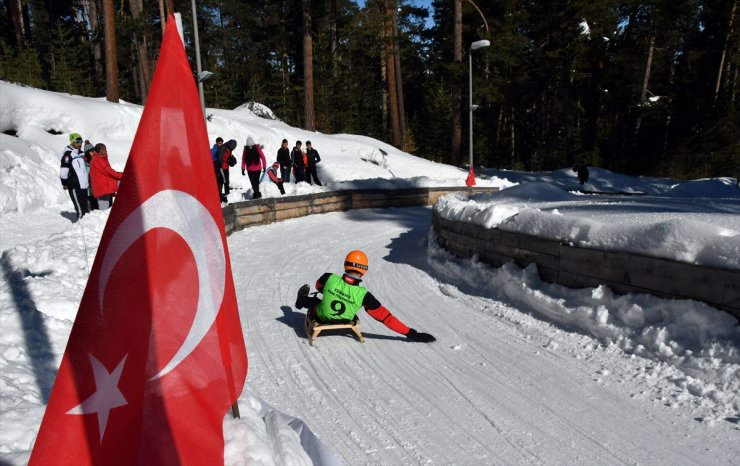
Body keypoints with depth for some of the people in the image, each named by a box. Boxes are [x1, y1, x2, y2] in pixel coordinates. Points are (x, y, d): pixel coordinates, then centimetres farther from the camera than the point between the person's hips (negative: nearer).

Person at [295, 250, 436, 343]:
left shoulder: (329, 278, -28)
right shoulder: (363, 295, -32)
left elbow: (318, 286, -1)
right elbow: (385, 317, -29)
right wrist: (411, 333, -23)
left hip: (321, 318, -2)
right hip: (342, 324, 2)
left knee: (314, 301, 33)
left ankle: (302, 299, 62)